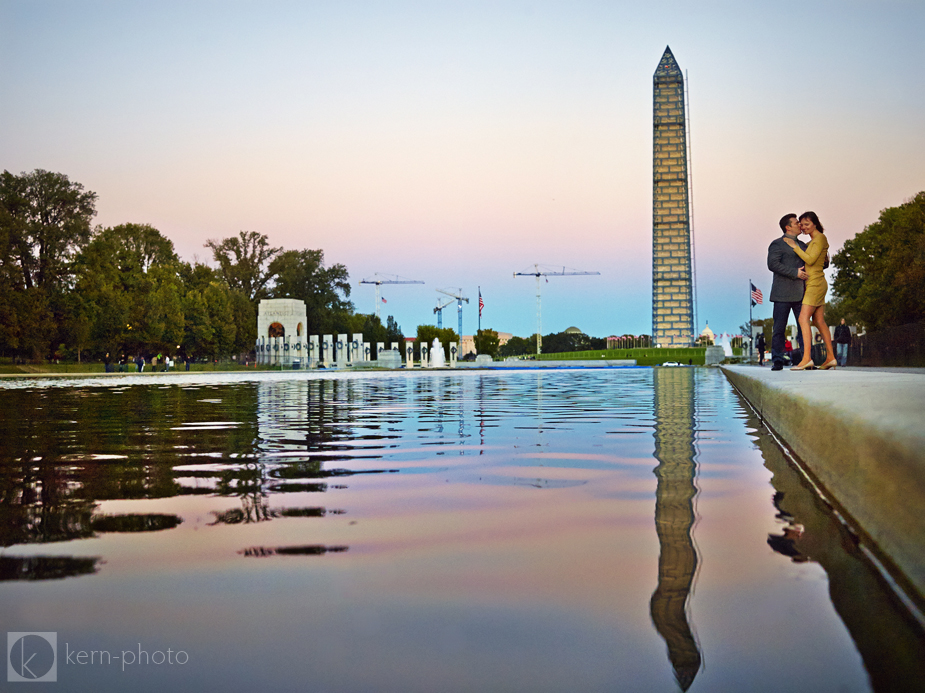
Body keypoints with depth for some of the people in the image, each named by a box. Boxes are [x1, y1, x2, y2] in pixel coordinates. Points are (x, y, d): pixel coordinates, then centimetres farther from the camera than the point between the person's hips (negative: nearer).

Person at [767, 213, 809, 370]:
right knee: (779, 328, -3)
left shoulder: (801, 245, 22)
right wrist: (795, 273, -18)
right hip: (783, 294, -6)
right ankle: (777, 361, 1)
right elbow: (773, 264, -14)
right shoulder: (777, 244, 0)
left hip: (800, 293, 6)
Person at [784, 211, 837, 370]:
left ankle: (806, 358, -25)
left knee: (803, 318, -18)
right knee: (819, 321, 9)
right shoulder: (812, 241, 18)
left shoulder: (820, 238, -9)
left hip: (815, 283, -10)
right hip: (816, 284, 10)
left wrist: (795, 247, -12)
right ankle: (830, 357, 11)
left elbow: (810, 259, -18)